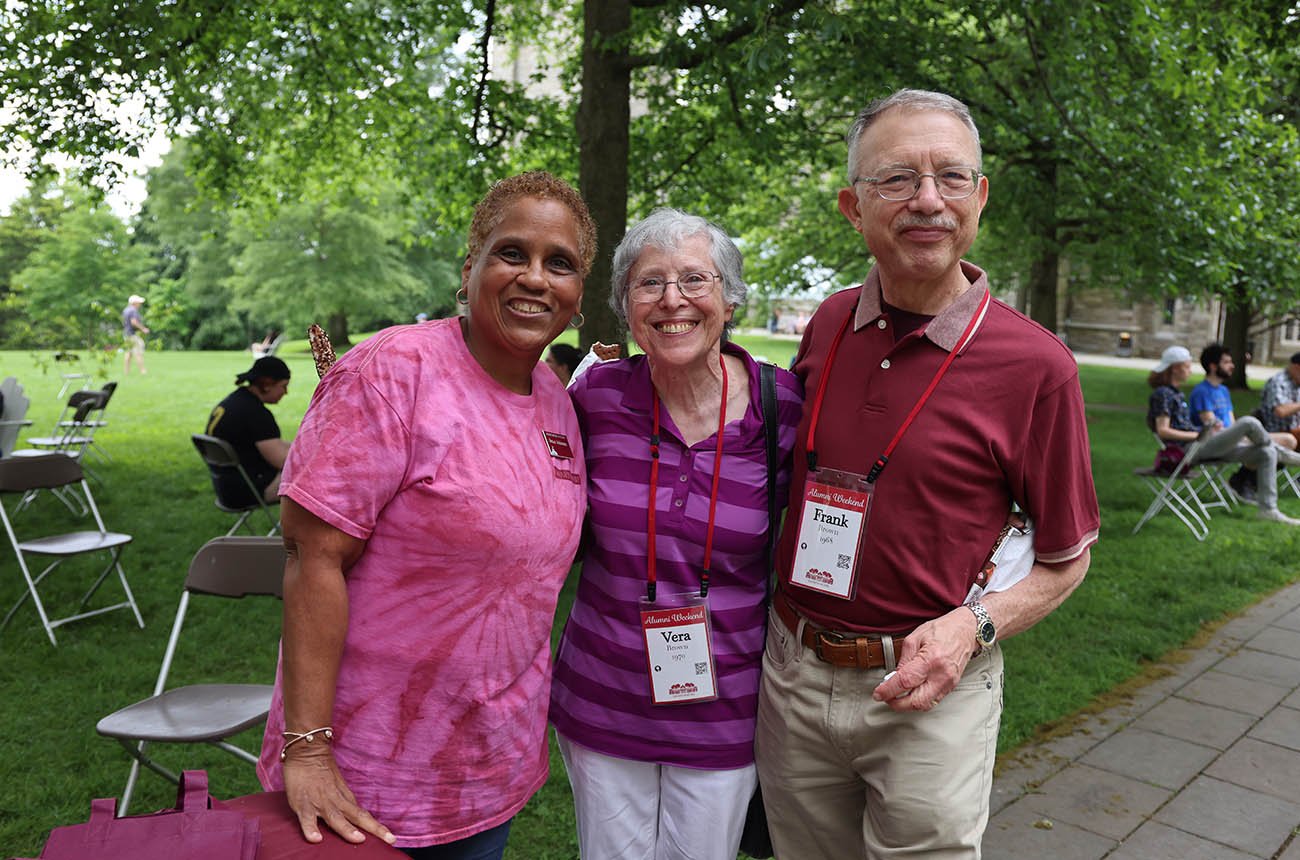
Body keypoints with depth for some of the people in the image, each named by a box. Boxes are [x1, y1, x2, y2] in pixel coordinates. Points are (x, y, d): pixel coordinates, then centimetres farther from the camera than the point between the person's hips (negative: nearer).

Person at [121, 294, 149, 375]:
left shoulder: (125, 310, 16)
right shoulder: (134, 310, -15)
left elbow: (124, 322, 22)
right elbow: (134, 321, -27)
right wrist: (143, 328, -20)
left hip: (126, 334, 10)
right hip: (134, 334, -10)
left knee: (128, 353, 10)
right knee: (139, 353, -10)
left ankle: (126, 371, 10)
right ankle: (142, 371, -12)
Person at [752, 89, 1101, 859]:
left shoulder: (1036, 364, -13)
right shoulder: (828, 324, 0)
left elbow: (1067, 558, -3)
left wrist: (974, 624, -19)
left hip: (926, 690, -4)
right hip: (793, 675, 4)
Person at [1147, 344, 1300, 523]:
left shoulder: (1175, 393, 22)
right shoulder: (1162, 394, -8)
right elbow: (1163, 431, -18)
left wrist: (1207, 430, 5)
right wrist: (1199, 434, -16)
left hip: (1202, 443, 10)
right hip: (1192, 449, -10)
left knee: (1266, 454, -1)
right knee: (1249, 423, -19)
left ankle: (1268, 509, 0)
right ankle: (1281, 451, 13)